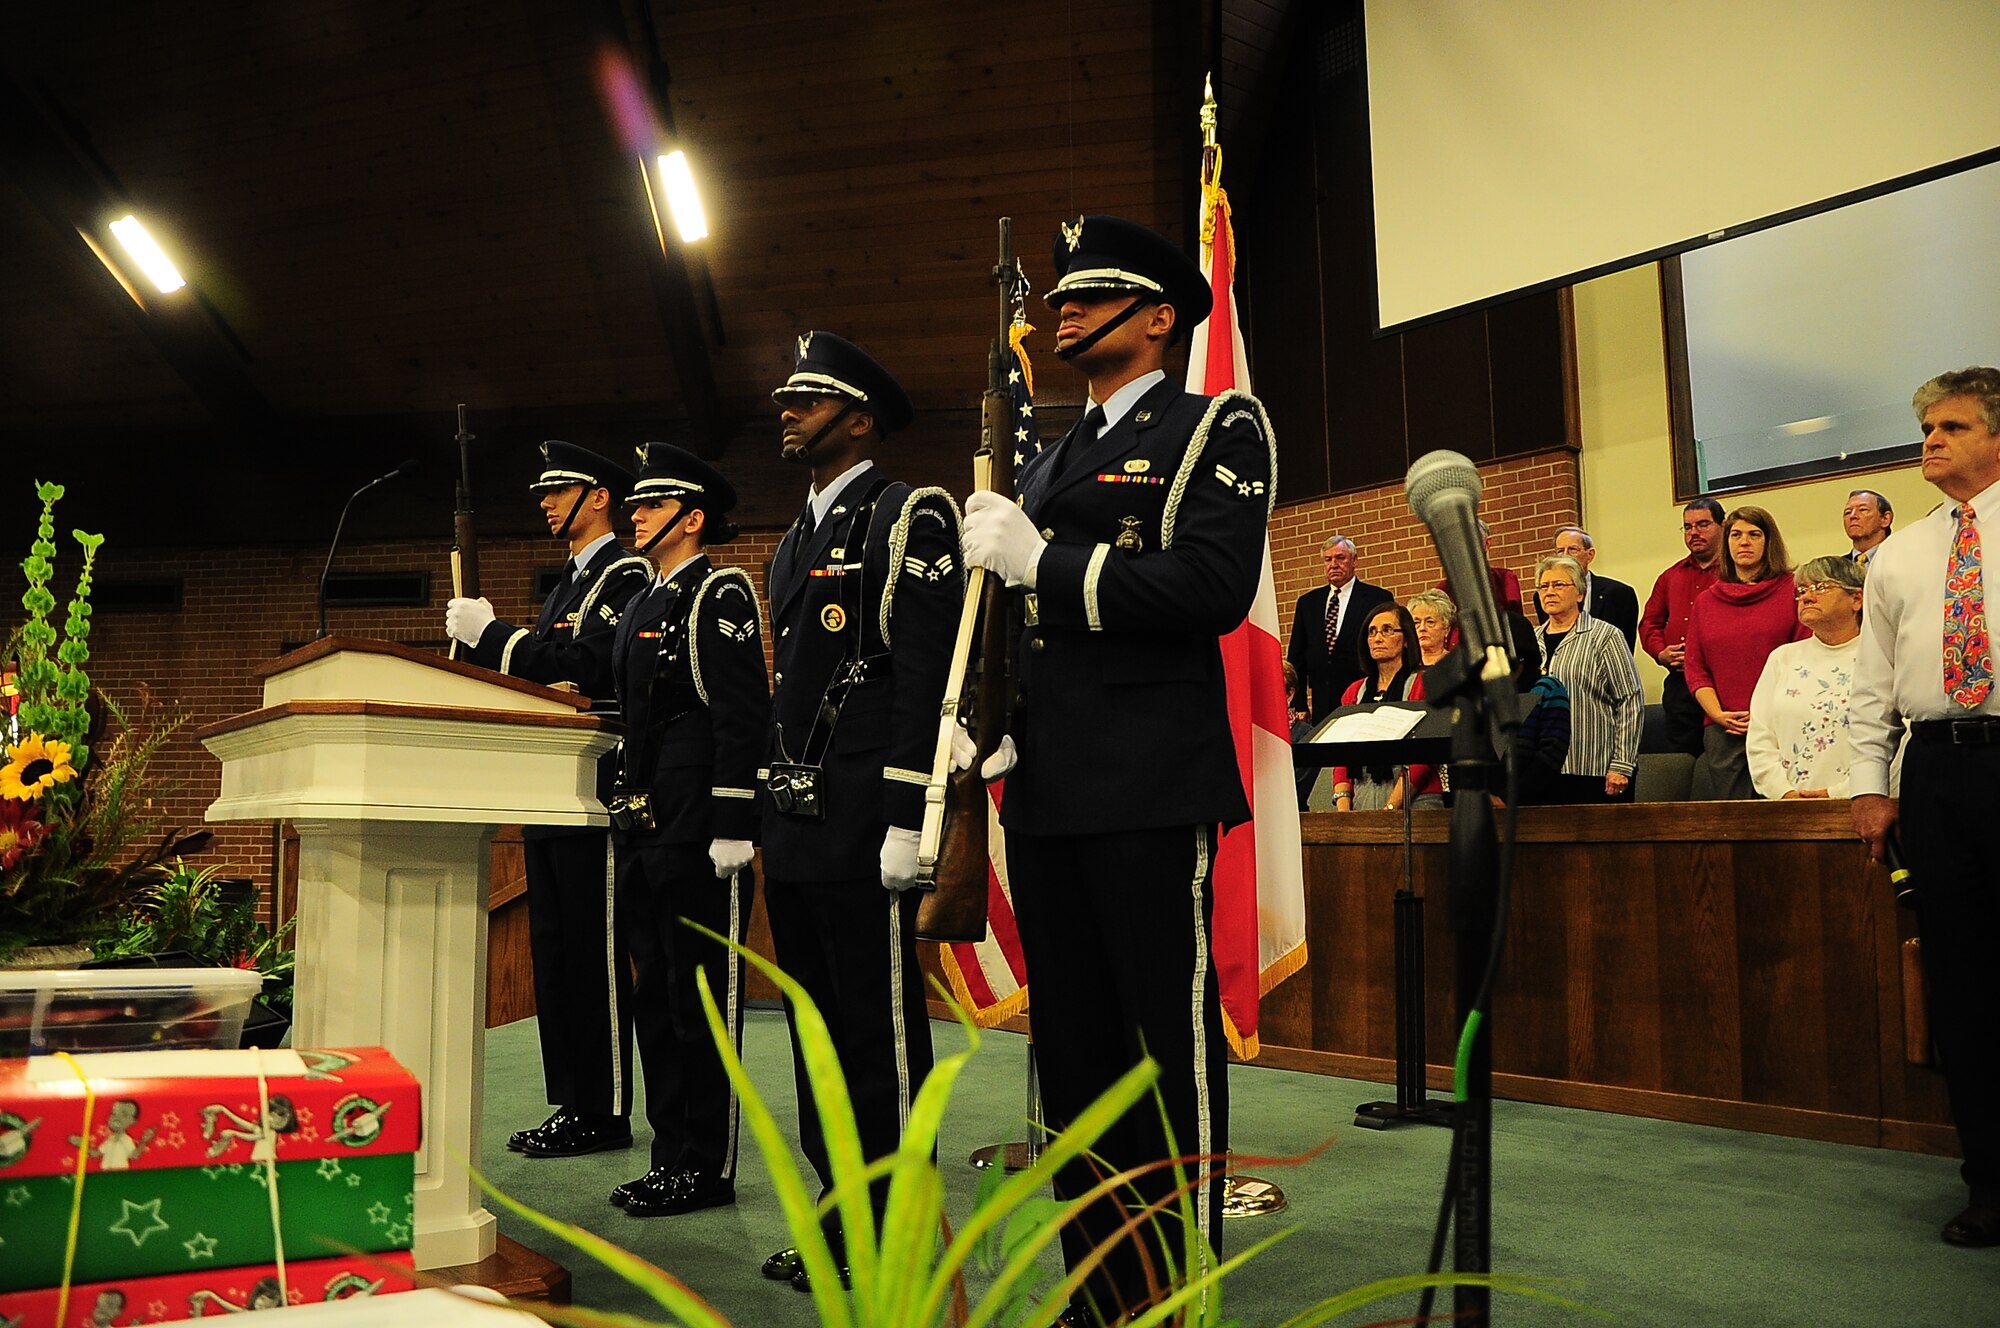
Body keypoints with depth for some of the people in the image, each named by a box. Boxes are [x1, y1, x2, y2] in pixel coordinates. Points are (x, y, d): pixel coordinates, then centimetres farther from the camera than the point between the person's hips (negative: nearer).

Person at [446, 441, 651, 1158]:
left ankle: (605, 1112, 1)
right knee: (554, 950, 12)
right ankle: (570, 1103, 20)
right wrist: (486, 638, 6)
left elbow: (588, 666, -21)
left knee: (594, 952, -6)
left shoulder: (625, 575, -7)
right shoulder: (567, 583, 23)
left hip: (595, 789, -10)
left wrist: (493, 634, -16)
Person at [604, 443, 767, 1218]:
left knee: (702, 998, -2)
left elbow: (741, 716, -16)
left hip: (697, 829, -10)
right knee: (655, 994, 14)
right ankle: (672, 1153, 24)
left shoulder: (719, 593, -8)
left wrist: (731, 828, -21)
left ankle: (709, 1168, 8)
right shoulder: (643, 605, 19)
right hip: (644, 827, 10)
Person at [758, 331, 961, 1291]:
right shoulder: (795, 542, 21)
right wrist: (745, 814, 19)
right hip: (796, 819, 9)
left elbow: (926, 672, -15)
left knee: (881, 1030, -2)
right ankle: (843, 1218, 25)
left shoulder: (908, 518, -6)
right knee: (819, 1024, 14)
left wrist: (908, 819, -21)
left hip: (863, 822, -9)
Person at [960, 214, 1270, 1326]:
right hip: (1046, 792, 7)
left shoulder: (1219, 427, 3)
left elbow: (1214, 586, -14)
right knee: (1073, 1052, 12)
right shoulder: (1049, 464, 23)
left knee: (1172, 1048, -2)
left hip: (1152, 785, -7)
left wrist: (1043, 560, -13)